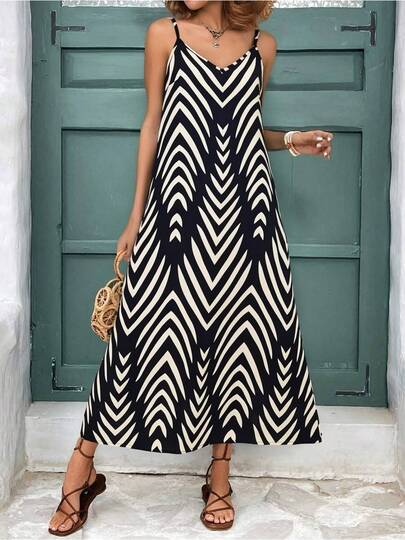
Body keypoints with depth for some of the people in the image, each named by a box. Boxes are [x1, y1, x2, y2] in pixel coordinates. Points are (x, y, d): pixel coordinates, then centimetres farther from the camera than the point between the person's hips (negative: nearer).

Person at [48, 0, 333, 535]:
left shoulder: (262, 44, 11)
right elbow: (153, 123, 6)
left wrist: (289, 141, 2)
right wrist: (136, 216, 4)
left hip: (244, 208, 3)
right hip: (180, 204, -2)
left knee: (238, 330, 4)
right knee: (157, 327, -3)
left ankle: (219, 479, 20)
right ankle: (82, 474, 12)